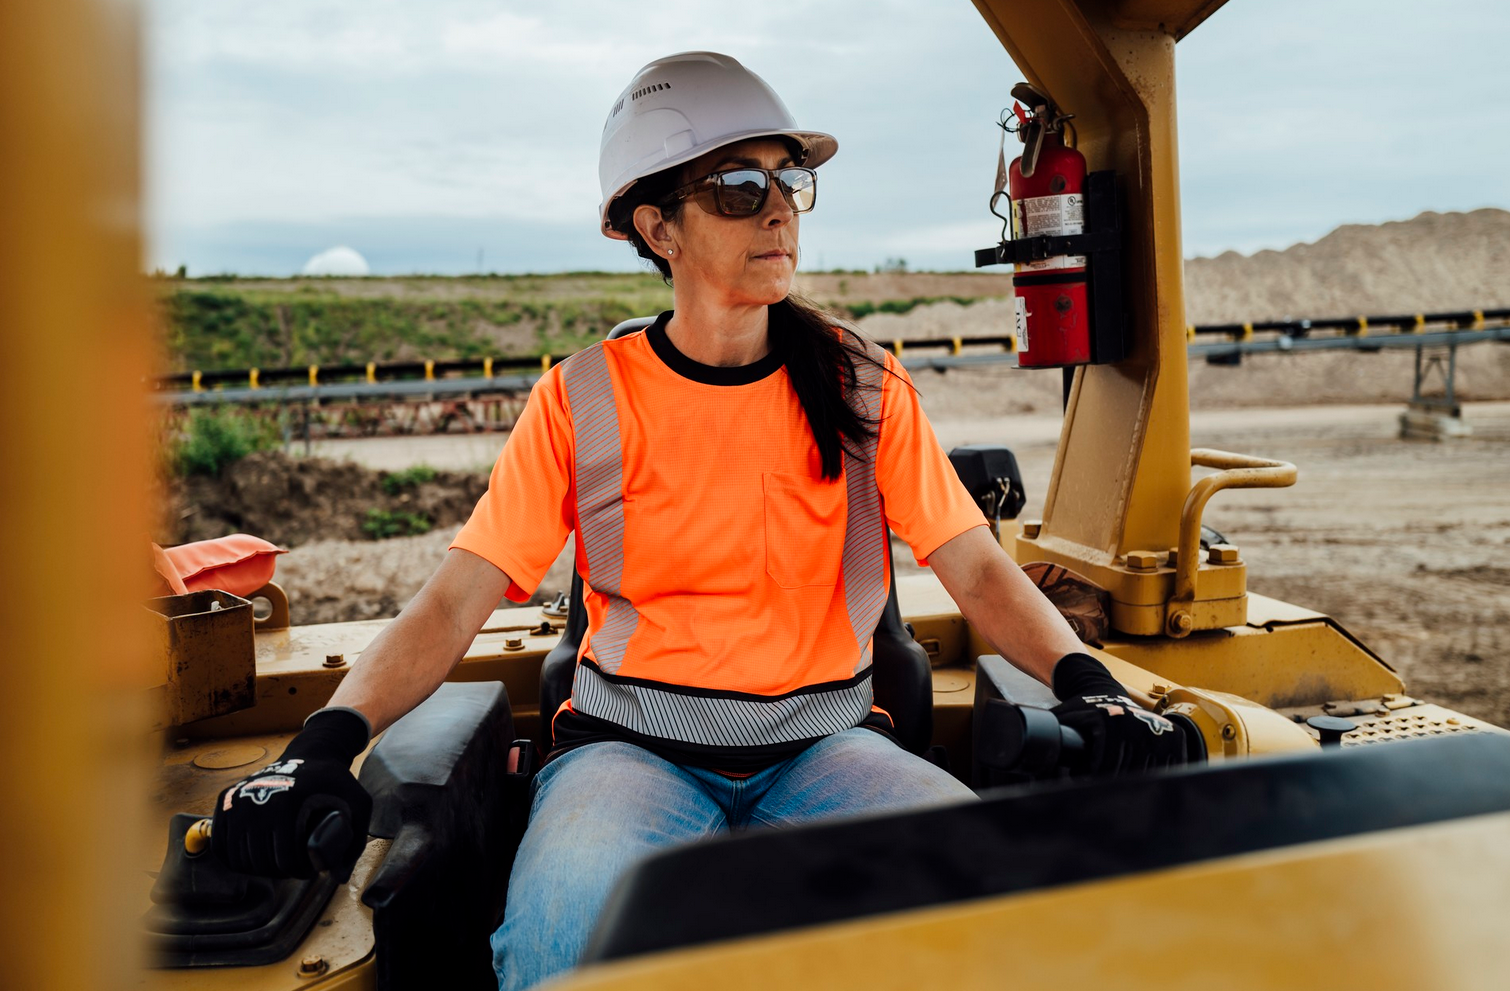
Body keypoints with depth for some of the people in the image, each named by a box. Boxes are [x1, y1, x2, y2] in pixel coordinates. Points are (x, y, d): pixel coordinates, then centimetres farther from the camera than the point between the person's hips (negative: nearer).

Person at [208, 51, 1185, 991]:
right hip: (635, 744, -1)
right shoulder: (584, 401, -1)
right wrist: (324, 742, -20)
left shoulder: (865, 386, 4)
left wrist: (1086, 680, -18)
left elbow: (978, 570, 1)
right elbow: (452, 603, -4)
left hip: (822, 743, 2)